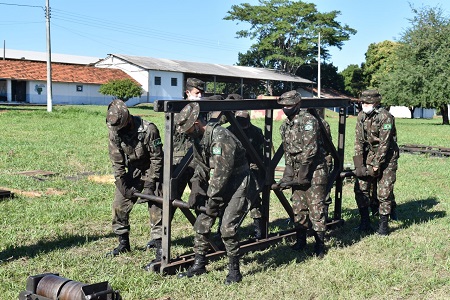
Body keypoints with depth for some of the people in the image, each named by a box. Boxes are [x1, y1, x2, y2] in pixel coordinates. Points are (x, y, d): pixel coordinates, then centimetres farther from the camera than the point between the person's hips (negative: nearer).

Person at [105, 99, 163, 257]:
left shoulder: (148, 130, -27)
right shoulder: (114, 132, -11)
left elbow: (157, 158, -20)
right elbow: (117, 162, -6)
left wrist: (149, 185, -21)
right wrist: (123, 185, -12)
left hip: (151, 171, -5)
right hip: (132, 171, 5)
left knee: (155, 207, -12)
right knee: (119, 205, 2)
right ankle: (123, 243, 18)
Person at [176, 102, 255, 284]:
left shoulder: (220, 137, -26)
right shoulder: (199, 139, 3)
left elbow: (222, 171, -26)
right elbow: (201, 166, 13)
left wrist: (212, 199, -21)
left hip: (239, 185, -9)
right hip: (221, 185, 9)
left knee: (227, 228, -14)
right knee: (202, 223, 6)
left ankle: (234, 271, 3)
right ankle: (199, 265, 19)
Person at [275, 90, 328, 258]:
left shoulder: (308, 120, -14)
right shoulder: (285, 125, 12)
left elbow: (310, 148, -19)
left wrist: (303, 172, -18)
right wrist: (288, 174, 7)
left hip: (314, 170, -8)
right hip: (297, 172, 8)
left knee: (316, 208, -4)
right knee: (298, 208, 12)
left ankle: (320, 244, 6)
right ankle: (300, 241, 25)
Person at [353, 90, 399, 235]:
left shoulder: (385, 117, -18)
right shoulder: (361, 116, 1)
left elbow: (384, 143, -19)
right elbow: (359, 140, 1)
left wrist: (375, 165, -19)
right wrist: (359, 164, -5)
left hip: (386, 156, -6)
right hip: (369, 154, 6)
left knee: (384, 191, -6)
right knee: (360, 187, 0)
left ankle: (383, 225, 7)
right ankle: (365, 222, 11)